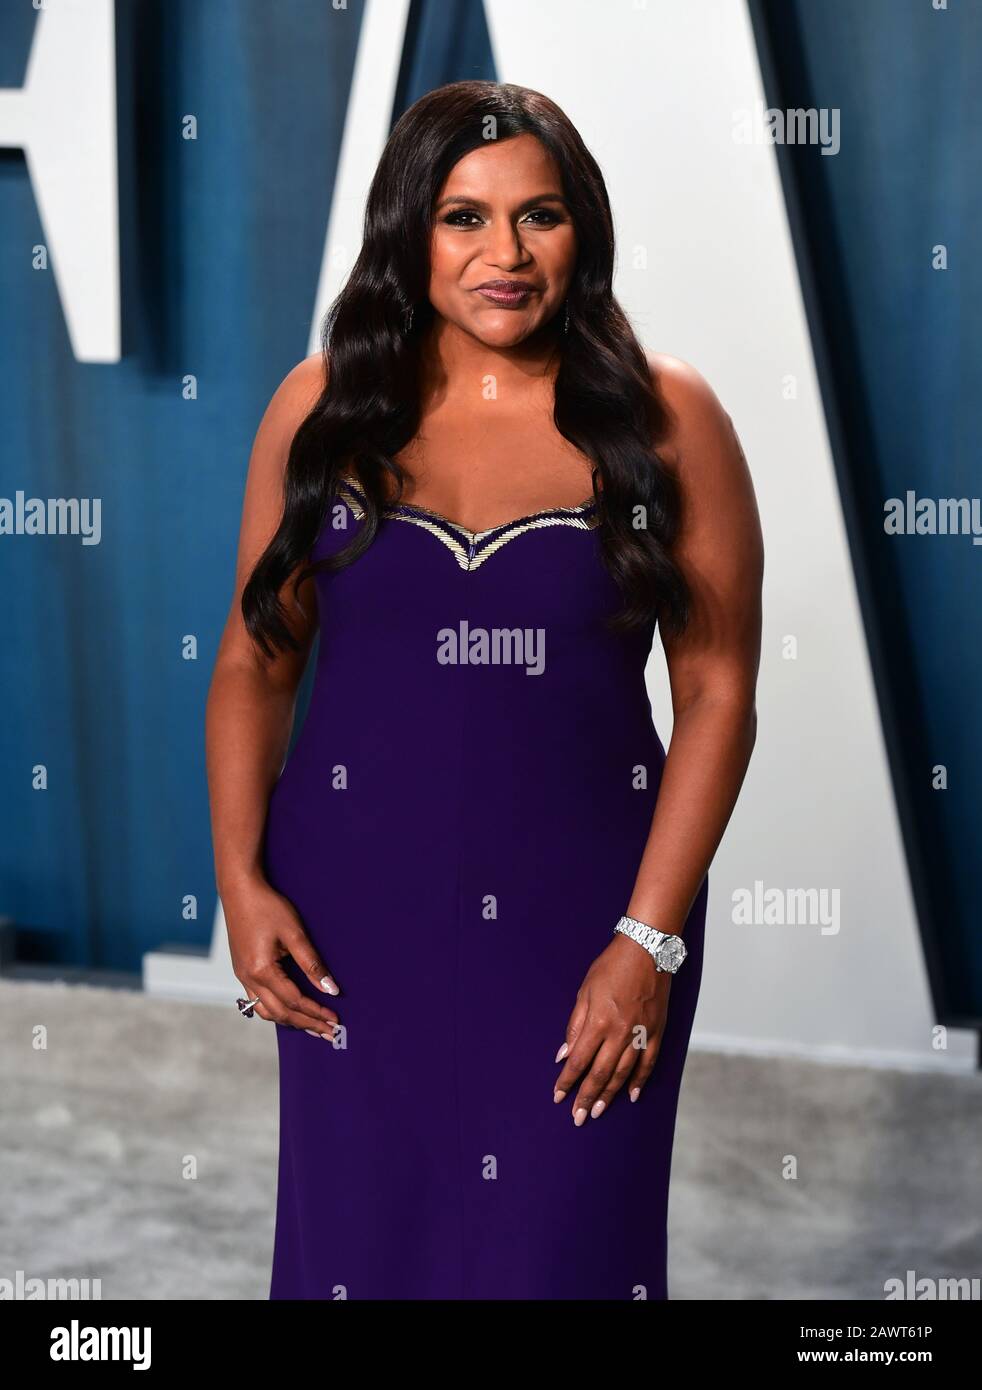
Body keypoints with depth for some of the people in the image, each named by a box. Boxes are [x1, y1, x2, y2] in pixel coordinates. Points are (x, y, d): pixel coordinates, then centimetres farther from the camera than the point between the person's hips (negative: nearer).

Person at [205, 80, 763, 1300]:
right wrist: (240, 880, -3)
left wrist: (650, 939, -10)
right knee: (358, 1239, 9)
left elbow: (717, 694, -5)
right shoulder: (323, 406, 2)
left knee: (561, 1249, 5)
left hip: (582, 914, -1)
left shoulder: (663, 416, -4)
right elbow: (253, 664, 6)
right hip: (357, 904, 2)